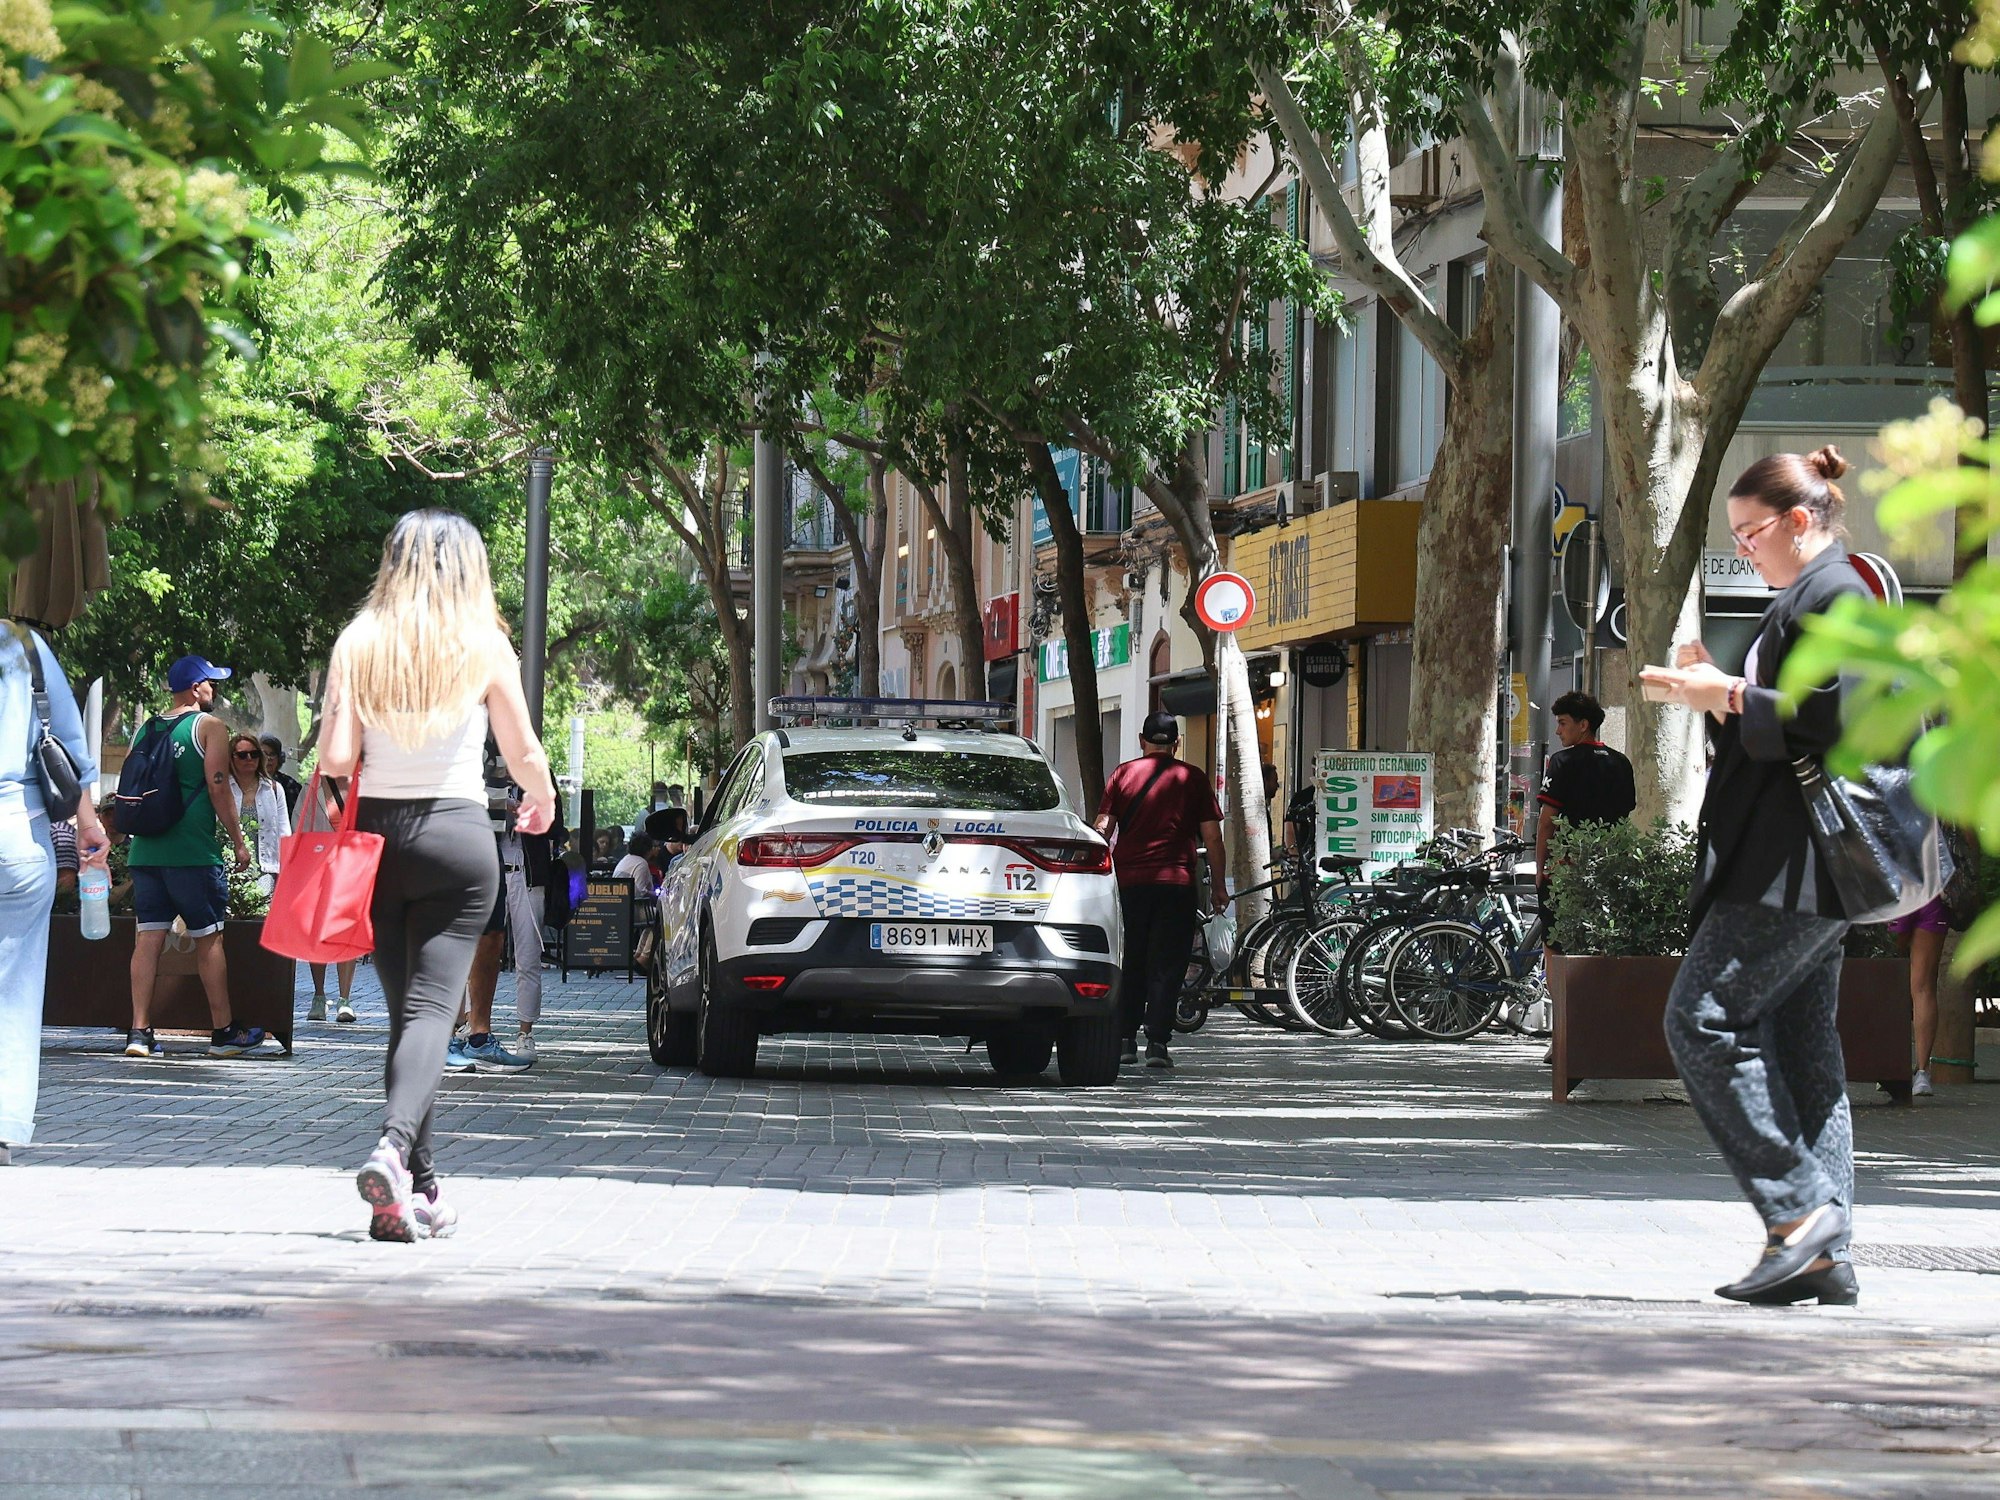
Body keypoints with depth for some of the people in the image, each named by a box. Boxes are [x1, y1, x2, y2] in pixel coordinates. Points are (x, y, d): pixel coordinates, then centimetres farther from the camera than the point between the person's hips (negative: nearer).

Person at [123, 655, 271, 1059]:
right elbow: (219, 787, -10)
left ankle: (139, 1031, -4)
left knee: (148, 936, 2)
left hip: (146, 850, 5)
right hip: (192, 851, -5)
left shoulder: (147, 730, 14)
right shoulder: (208, 727, -4)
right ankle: (224, 1032, 9)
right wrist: (238, 841, -3)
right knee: (209, 939, 3)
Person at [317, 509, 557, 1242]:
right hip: (457, 835, -2)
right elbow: (524, 754, 3)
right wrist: (542, 800, 24)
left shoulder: (358, 644, -1)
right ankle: (394, 1146, -29)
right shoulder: (483, 648, -4)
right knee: (432, 1008, -6)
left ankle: (419, 1188, 11)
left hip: (376, 831, 3)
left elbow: (335, 758, -7)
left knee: (405, 1008, 12)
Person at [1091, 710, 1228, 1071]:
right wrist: (1219, 885, 8)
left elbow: (1102, 829, 1)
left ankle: (1125, 1040, 13)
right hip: (1175, 882, -1)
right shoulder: (1192, 778, 4)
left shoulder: (1124, 774, 6)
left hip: (1128, 880, 2)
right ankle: (1157, 1042, -9)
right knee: (1166, 966, 0)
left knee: (1130, 964, 13)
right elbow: (1212, 836, 2)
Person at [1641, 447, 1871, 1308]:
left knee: (1704, 1019, -13)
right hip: (1794, 869, 11)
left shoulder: (1832, 595, -10)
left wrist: (1728, 698, -14)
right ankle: (1823, 1253, 5)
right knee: (1799, 1042, 7)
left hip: (1794, 868, -11)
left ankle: (1799, 1208, -13)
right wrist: (1715, 692, 13)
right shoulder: (1805, 598, 22)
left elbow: (1834, 722, -20)